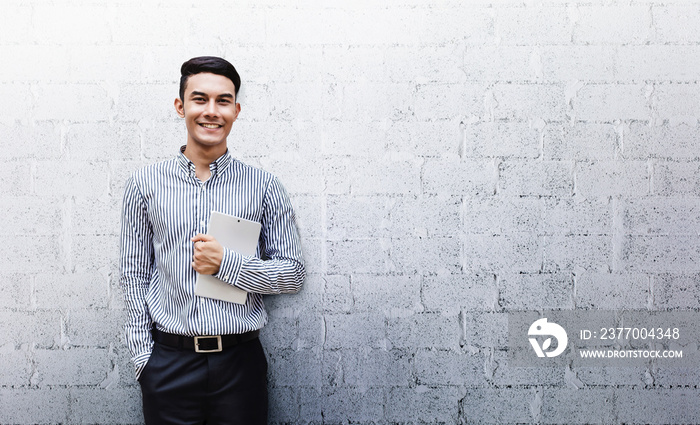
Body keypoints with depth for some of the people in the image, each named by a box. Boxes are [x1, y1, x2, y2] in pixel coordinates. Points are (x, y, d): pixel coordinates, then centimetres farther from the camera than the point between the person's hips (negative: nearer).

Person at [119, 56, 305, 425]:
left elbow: (293, 273, 0)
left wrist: (226, 263, -13)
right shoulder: (144, 184, 2)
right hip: (168, 364, 1)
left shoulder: (263, 186, 0)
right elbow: (134, 275, 5)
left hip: (240, 363, 0)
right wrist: (143, 357, -1)